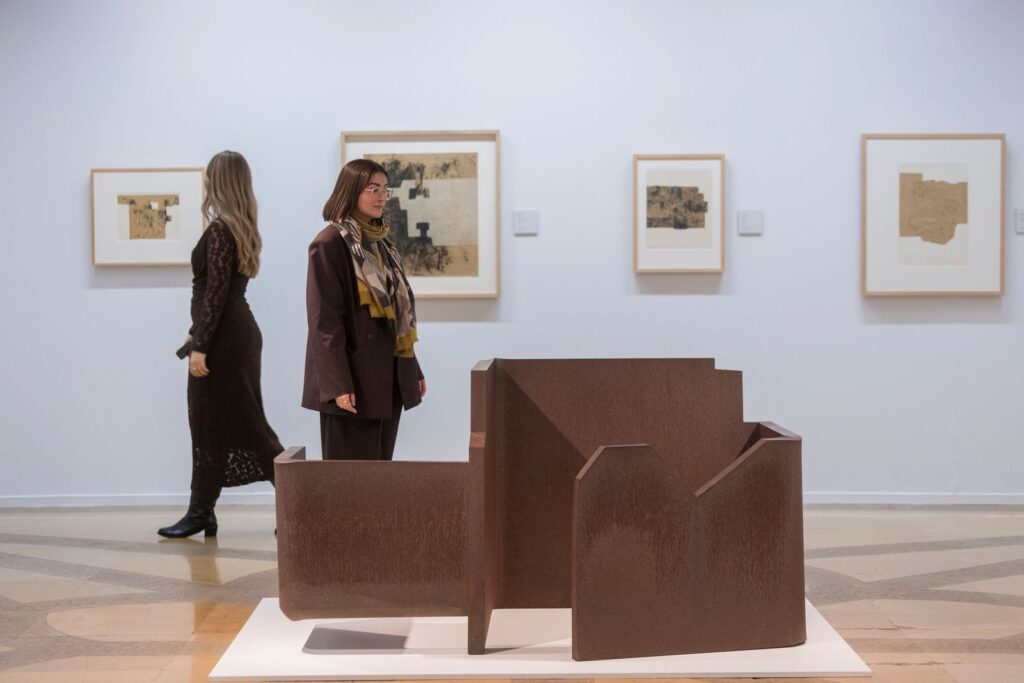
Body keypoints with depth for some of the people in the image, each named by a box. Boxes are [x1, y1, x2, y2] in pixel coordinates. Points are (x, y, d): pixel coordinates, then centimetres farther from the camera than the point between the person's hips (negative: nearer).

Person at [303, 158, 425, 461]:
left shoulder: (381, 242, 13)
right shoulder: (329, 244, -11)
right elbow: (324, 321, -16)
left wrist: (413, 368, 16)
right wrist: (337, 384, -21)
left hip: (389, 376, 8)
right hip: (353, 379, -8)